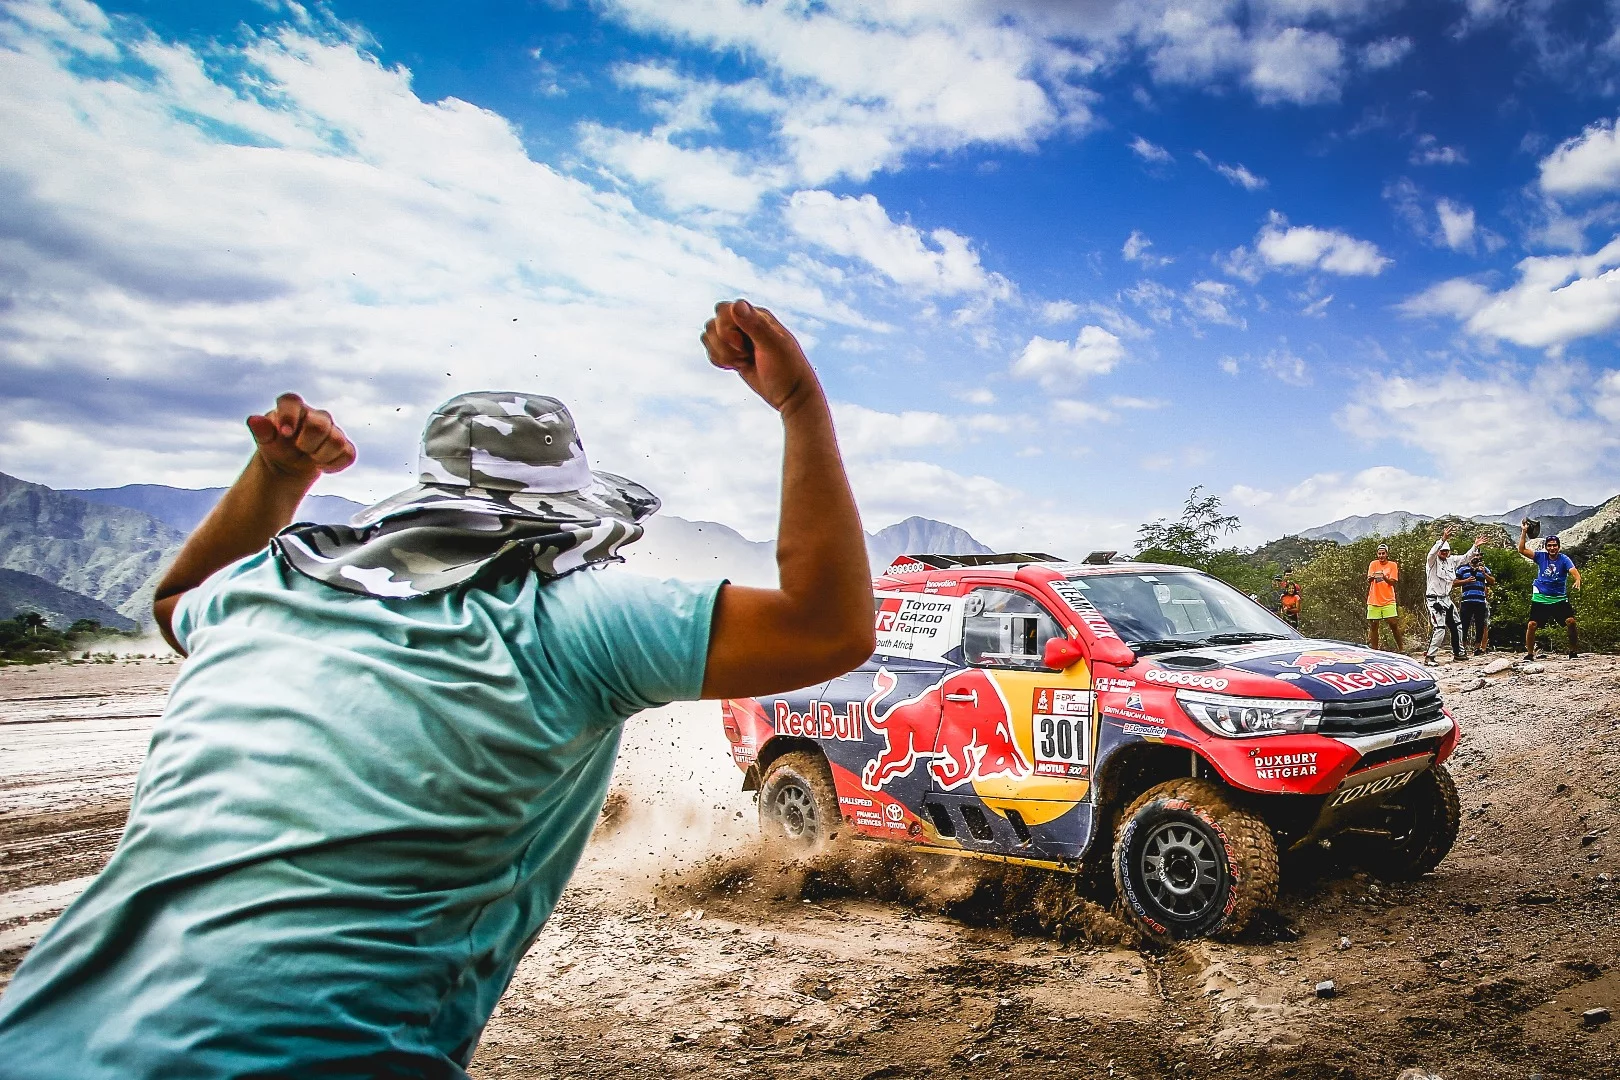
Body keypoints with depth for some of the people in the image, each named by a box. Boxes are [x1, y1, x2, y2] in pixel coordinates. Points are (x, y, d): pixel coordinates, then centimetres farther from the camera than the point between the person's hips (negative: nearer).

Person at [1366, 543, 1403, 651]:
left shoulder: (1392, 565, 4)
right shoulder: (1373, 564, 7)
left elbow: (1392, 582, -5)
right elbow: (1368, 580, -3)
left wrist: (1384, 577, -26)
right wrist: (1371, 577, -27)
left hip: (1388, 600, -1)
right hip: (1374, 601, 1)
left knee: (1394, 624, -5)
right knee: (1373, 625, 2)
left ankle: (1401, 647, 6)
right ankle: (1374, 649, 8)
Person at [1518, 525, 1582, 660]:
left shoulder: (1564, 559, -2)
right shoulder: (1541, 556, 3)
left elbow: (1573, 571, -17)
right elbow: (1522, 550, -3)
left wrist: (1577, 580, -39)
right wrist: (1523, 532, -10)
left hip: (1559, 598, -1)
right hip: (1540, 598, 1)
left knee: (1571, 621, -15)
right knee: (1531, 624, -9)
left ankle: (1573, 652, 1)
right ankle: (1529, 653, 3)